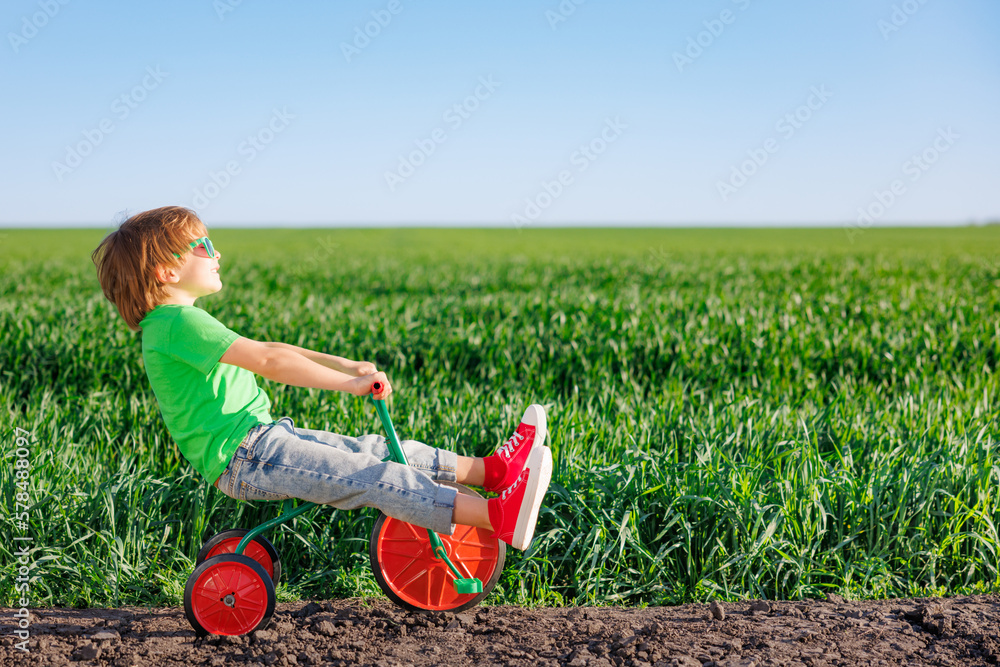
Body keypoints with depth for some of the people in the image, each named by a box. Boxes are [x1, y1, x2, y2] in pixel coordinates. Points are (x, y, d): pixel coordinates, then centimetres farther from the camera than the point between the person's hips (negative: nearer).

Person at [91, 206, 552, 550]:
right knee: (376, 478, -21)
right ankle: (500, 518, -30)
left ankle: (492, 470, 7)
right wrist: (349, 383, -23)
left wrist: (345, 364, 13)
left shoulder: (173, 325, 19)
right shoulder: (180, 323, -16)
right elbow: (268, 362, -25)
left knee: (379, 452, 5)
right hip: (244, 458, -10)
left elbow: (271, 352, 20)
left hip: (263, 437, 10)